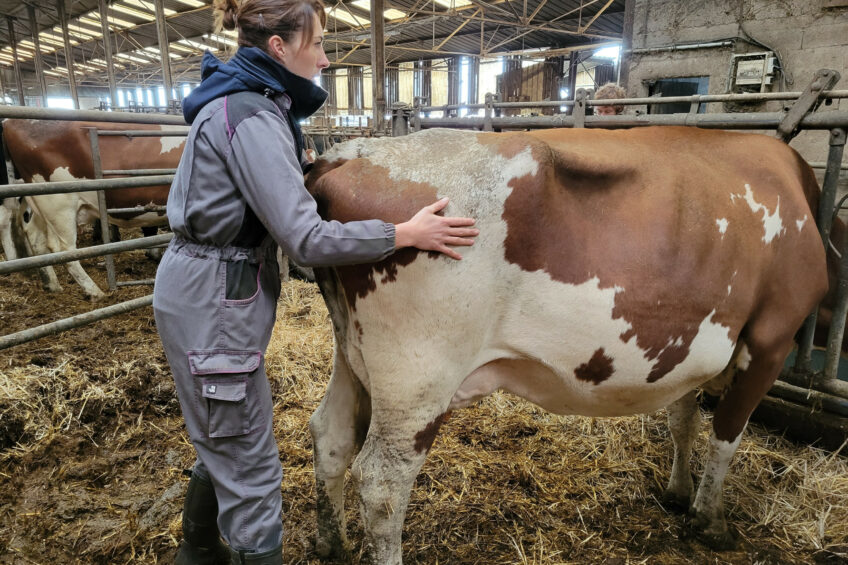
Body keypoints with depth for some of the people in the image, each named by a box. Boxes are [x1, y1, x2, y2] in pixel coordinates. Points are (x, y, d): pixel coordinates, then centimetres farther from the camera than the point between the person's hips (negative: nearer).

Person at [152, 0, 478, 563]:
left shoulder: (244, 103, 11)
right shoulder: (251, 118, -21)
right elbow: (304, 238, -24)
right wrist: (406, 233, -19)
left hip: (203, 292, 11)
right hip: (215, 302, -10)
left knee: (223, 443, 26)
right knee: (251, 470, 4)